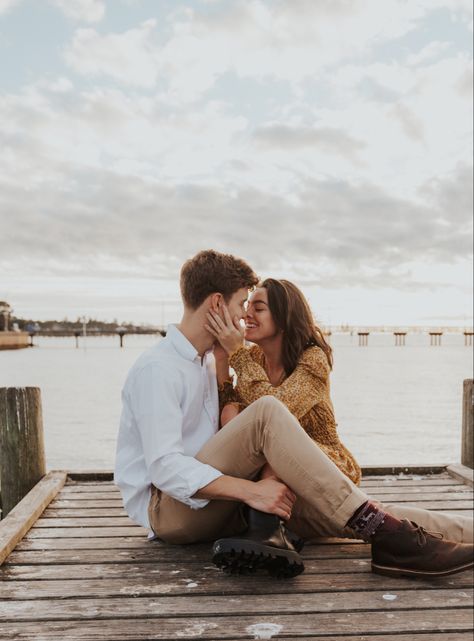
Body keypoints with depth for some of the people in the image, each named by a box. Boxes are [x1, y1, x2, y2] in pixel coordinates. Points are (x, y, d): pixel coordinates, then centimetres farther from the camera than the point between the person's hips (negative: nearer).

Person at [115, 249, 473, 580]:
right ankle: (381, 530, -30)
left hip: (214, 503, 8)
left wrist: (238, 353, 6)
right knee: (267, 412, -30)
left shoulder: (209, 361, 18)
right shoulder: (156, 369, -14)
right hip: (165, 508, -8)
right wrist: (250, 490, -31)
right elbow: (163, 466, -24)